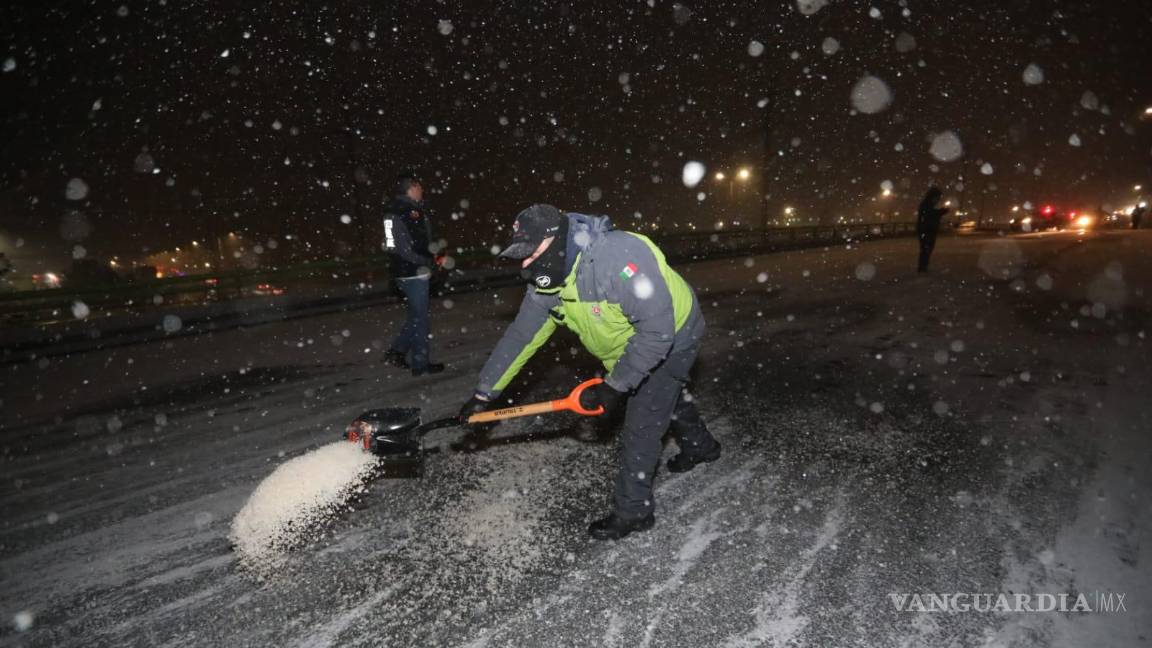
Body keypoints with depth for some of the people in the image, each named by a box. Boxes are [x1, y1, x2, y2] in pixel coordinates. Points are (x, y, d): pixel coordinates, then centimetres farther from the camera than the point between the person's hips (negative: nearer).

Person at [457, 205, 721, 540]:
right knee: (667, 397, 29)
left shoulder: (620, 257, -42)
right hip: (633, 347, 8)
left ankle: (633, 511, 14)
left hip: (673, 335, -8)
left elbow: (657, 330, -39)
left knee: (640, 425, -6)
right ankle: (701, 446, 58)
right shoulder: (546, 282, -15)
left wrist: (616, 386, -30)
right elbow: (519, 337, -8)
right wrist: (484, 394, -6)